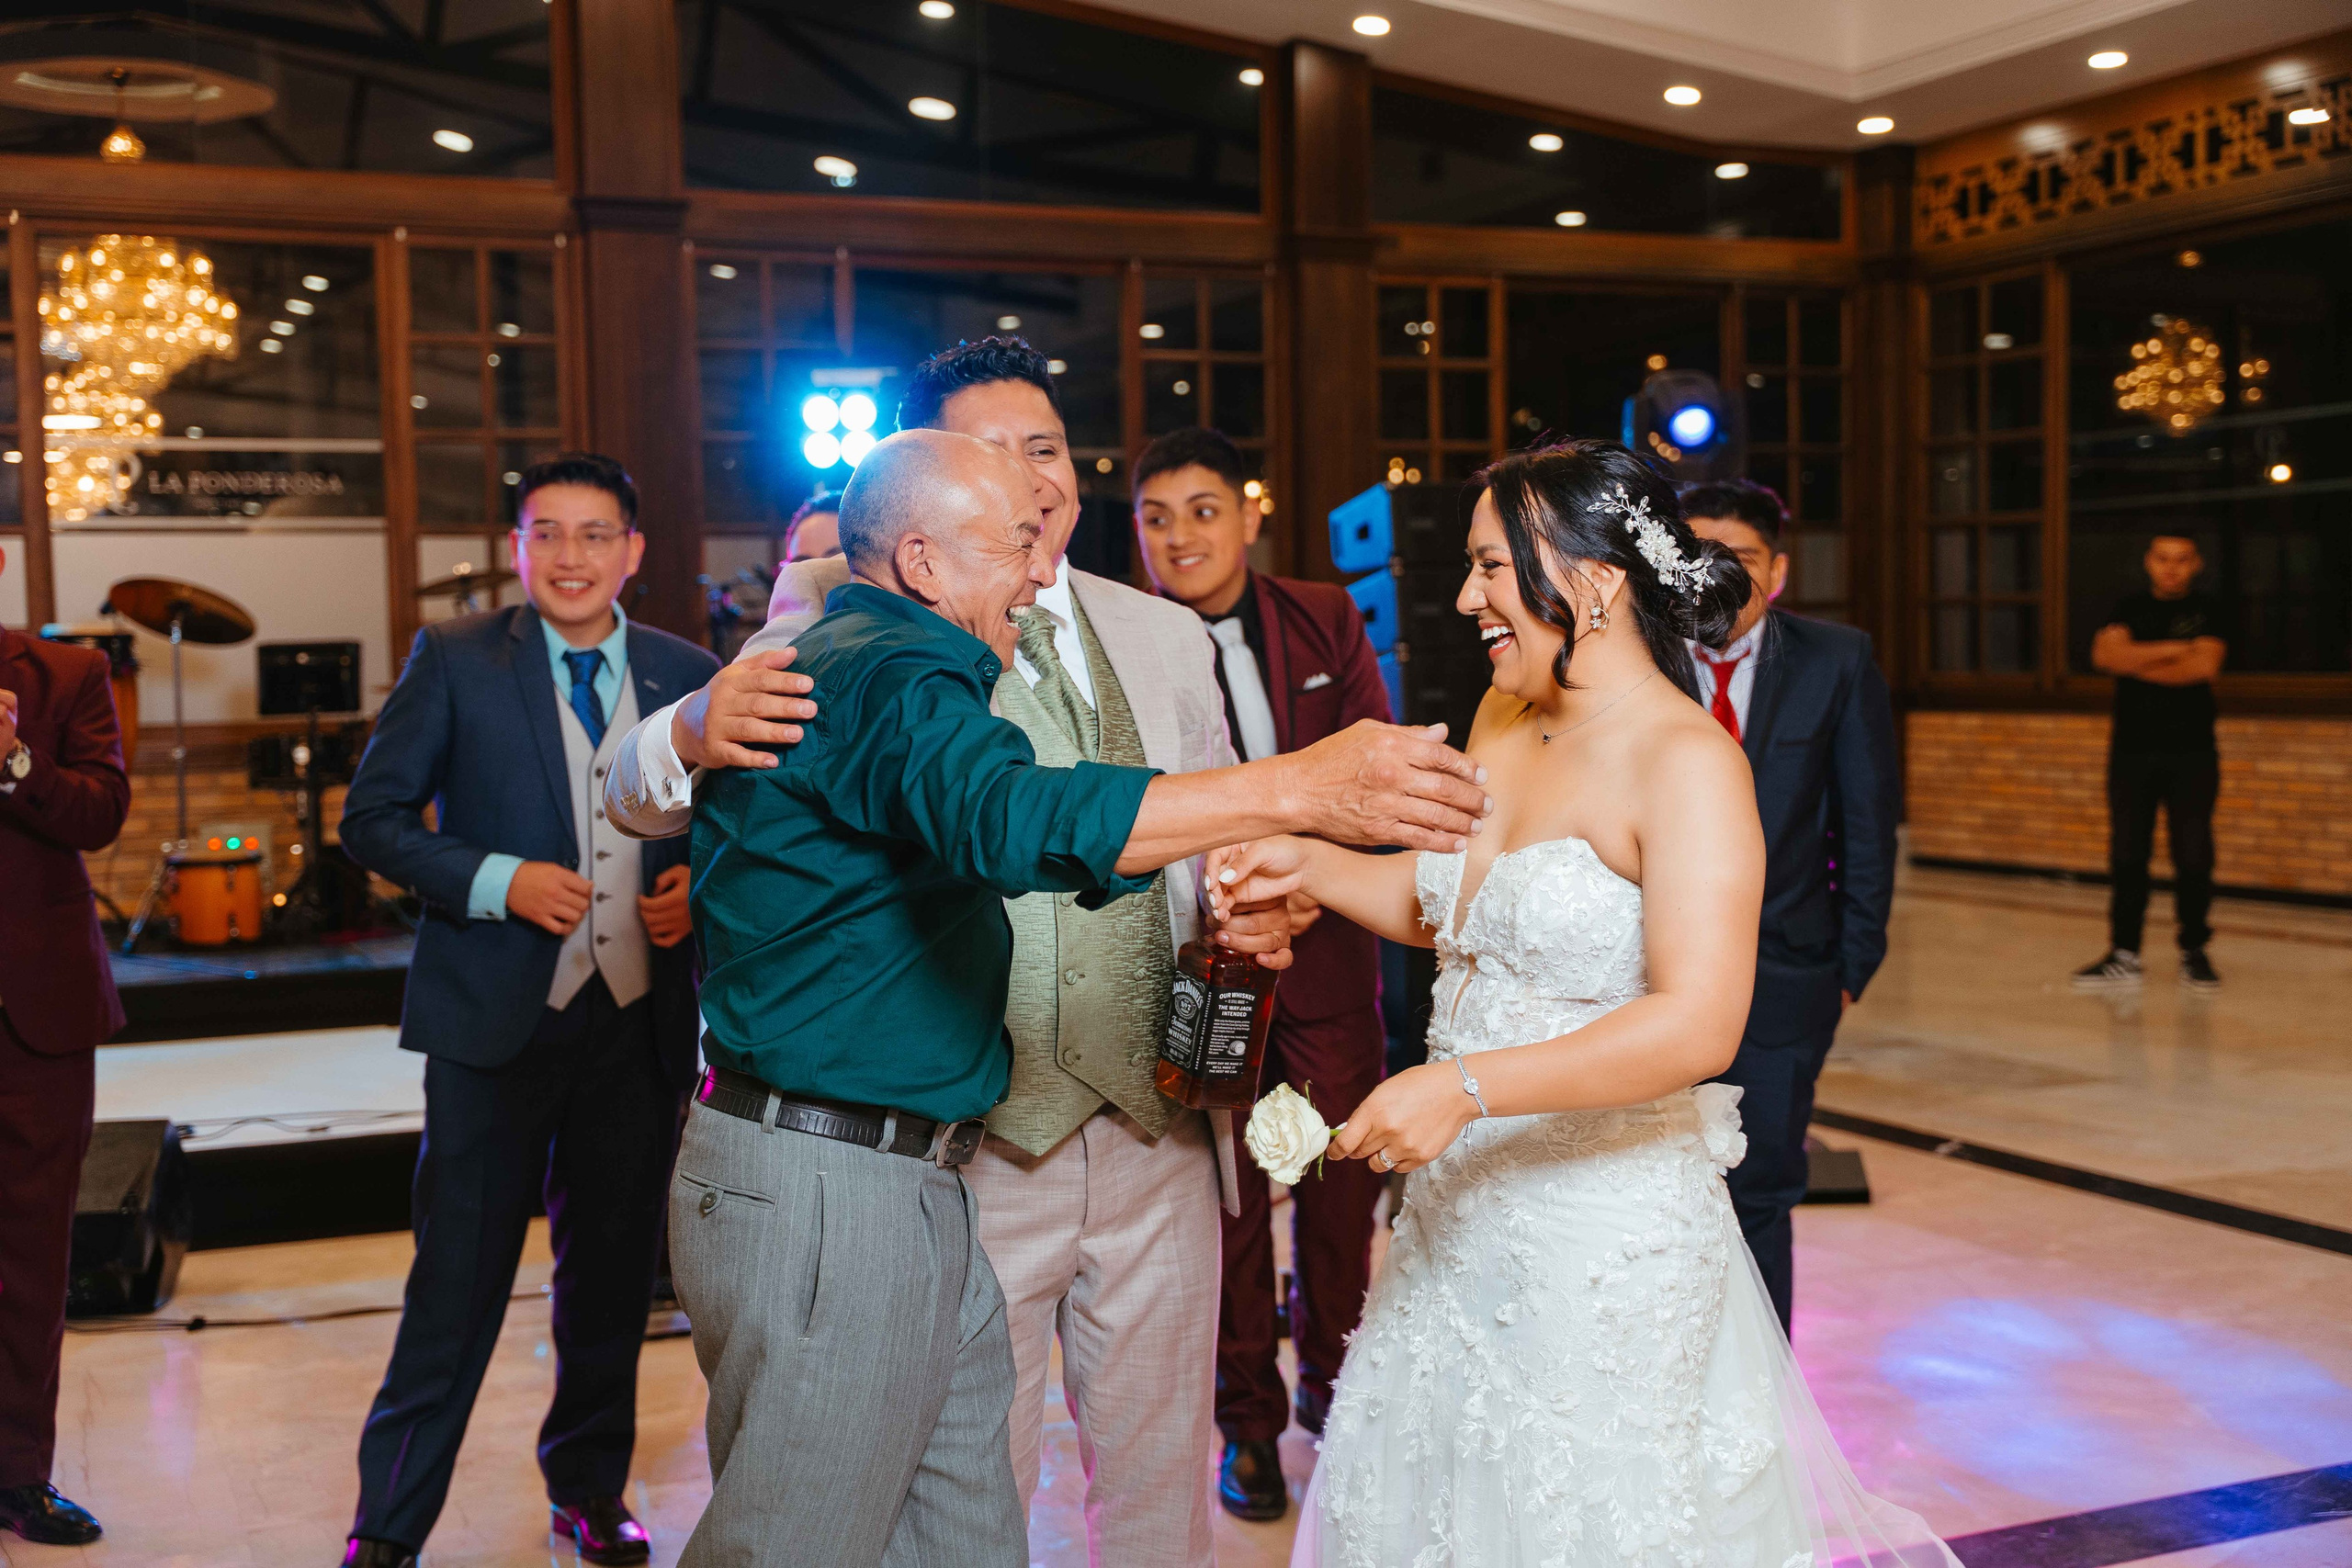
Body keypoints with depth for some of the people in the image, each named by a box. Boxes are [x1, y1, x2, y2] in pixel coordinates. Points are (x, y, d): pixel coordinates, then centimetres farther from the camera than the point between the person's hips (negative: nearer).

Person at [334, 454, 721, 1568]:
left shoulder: (689, 675, 6)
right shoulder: (454, 660, -1)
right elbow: (373, 817, -1)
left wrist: (697, 888, -7)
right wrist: (497, 881, -15)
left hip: (640, 1018, 3)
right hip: (496, 1016, -3)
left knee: (614, 1272, 15)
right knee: (459, 1278, 2)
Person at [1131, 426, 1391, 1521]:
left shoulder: (1325, 622, 3)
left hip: (1326, 949, 3)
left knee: (1344, 1180, 14)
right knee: (1225, 1194, 8)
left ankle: (1333, 1380, 37)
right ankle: (1247, 1419, 26)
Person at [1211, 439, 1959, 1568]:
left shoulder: (1686, 761, -19)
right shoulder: (1503, 721, 5)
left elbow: (1698, 1025, -28)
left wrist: (1466, 1087, -34)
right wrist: (1306, 869, 3)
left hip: (1607, 1234, -8)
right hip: (1462, 1208, 8)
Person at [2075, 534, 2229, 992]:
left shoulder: (2207, 610, 3)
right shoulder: (2131, 608, 10)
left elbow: (2204, 666, -14)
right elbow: (2105, 654, -8)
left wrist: (2137, 663, -7)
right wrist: (2173, 649, -13)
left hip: (2191, 753, -2)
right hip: (2132, 751, 2)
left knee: (2194, 858, -3)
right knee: (2126, 855, 1)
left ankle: (2194, 953, 9)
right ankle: (2124, 955, 6)